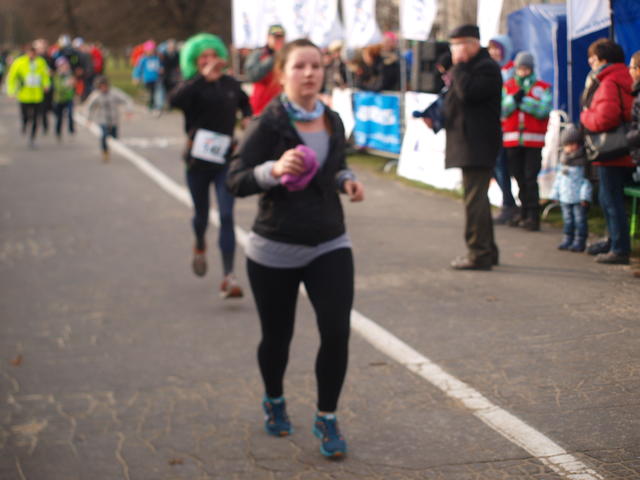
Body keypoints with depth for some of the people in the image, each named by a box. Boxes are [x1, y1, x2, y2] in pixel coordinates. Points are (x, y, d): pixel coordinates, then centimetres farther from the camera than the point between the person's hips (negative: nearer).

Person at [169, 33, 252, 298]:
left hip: (225, 160, 1)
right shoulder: (193, 87, -7)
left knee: (226, 216, -10)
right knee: (201, 214, 15)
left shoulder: (231, 85, 4)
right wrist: (204, 77, -35)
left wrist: (248, 117, 5)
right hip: (198, 161, -1)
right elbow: (175, 99, -31)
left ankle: (229, 276, -11)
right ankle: (200, 246, 49)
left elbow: (245, 102, 27)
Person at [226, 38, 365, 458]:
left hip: (329, 246, 3)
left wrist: (347, 180, -1)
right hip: (275, 250, -3)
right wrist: (274, 170, -31)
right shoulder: (269, 124, -12)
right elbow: (236, 180, -14)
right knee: (277, 336, 11)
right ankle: (274, 401, 41)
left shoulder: (333, 122, 3)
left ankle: (327, 419, 8)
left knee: (337, 332, -11)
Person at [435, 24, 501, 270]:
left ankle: (478, 254, -10)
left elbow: (468, 93, -26)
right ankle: (487, 250, 24)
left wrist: (458, 66, -15)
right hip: (469, 144, 11)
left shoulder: (486, 68, -11)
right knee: (477, 198, 16)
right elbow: (458, 101, 27)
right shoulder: (467, 67, 21)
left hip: (477, 146, -11)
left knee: (474, 198, -11)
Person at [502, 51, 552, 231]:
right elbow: (502, 110, 1)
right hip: (512, 140, 3)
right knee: (519, 177, 8)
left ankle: (533, 216, -6)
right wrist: (514, 98, -14)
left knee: (530, 178, -8)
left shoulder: (543, 88, 5)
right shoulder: (507, 86, 12)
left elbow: (543, 109, -11)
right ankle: (524, 213, 19)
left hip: (533, 141, -3)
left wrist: (522, 100, -13)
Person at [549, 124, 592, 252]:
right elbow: (558, 179, 18)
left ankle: (579, 241, 3)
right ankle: (567, 239, 20)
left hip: (579, 199, -7)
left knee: (580, 220, -1)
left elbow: (586, 181, -12)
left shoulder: (583, 161, -9)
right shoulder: (563, 162, 12)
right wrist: (555, 194, 16)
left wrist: (585, 196, -16)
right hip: (565, 197, 7)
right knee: (567, 220, 13)